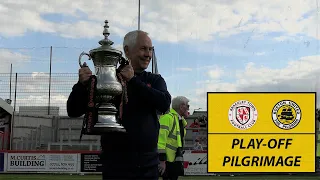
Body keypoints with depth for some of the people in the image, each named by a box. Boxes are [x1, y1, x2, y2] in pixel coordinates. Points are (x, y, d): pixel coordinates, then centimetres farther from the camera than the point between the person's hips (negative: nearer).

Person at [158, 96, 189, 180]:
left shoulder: (181, 120, 14)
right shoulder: (168, 117, -15)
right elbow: (161, 139, -22)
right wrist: (162, 160, -25)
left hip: (175, 160, 9)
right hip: (166, 160, -9)